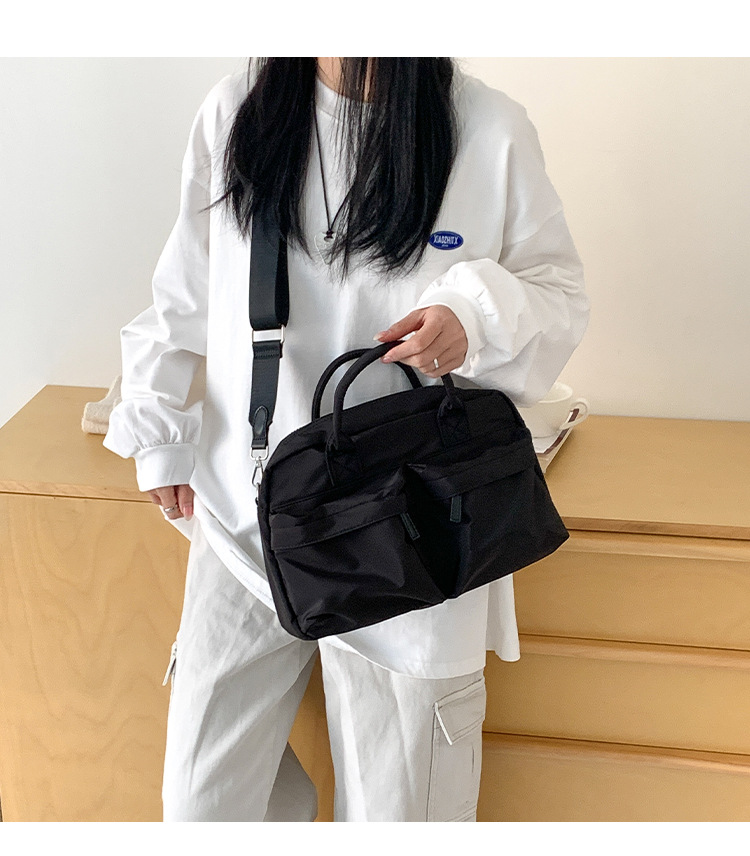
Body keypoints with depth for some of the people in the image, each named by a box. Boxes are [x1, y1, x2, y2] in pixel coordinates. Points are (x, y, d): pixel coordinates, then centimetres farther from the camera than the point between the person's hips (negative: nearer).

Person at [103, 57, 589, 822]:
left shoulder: (492, 134, -9)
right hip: (246, 509, 3)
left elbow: (559, 290, 1)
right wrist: (158, 429, 11)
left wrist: (481, 317, -20)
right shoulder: (234, 114, -1)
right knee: (200, 799, 13)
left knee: (395, 809, 10)